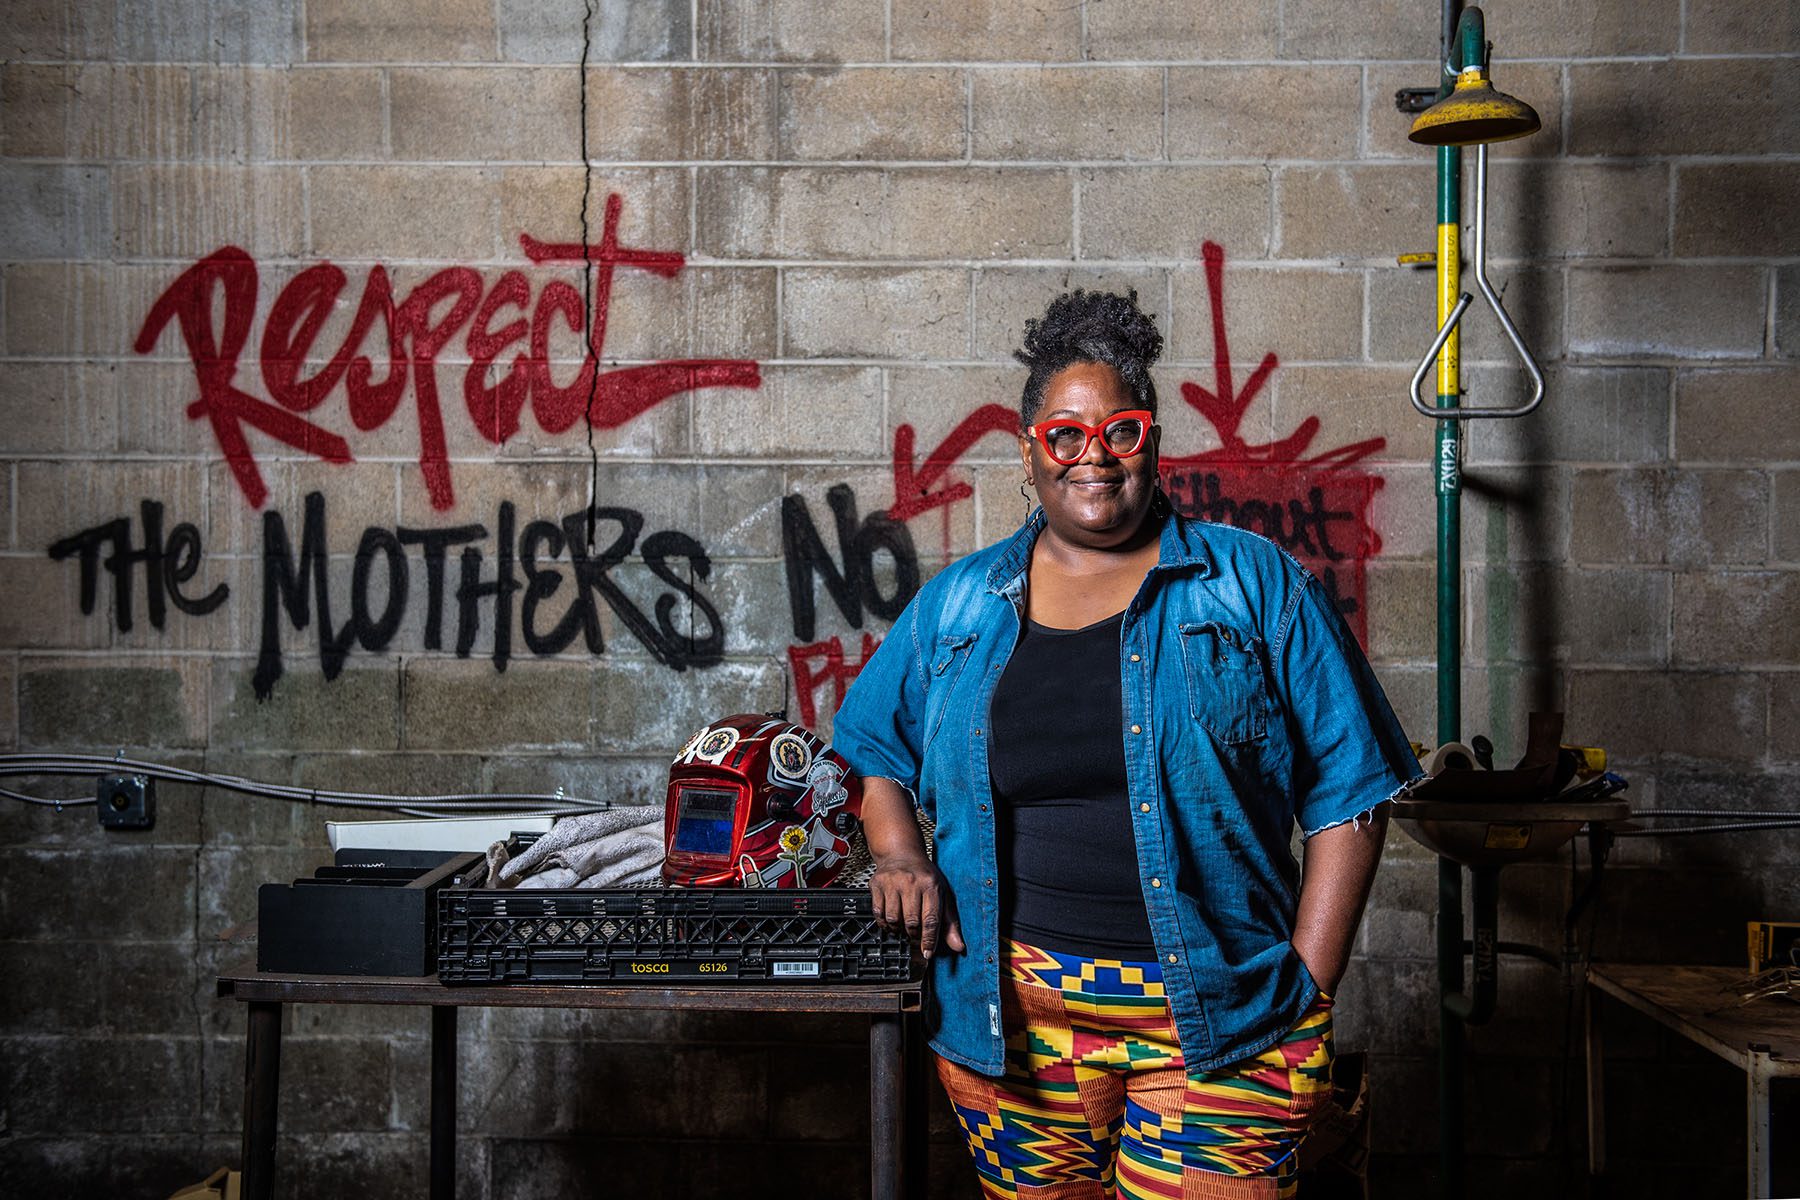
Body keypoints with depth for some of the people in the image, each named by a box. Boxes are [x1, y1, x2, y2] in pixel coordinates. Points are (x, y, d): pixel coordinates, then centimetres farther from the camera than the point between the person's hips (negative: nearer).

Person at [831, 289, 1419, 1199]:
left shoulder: (1256, 588, 2)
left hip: (1221, 1025, -2)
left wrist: (1306, 983, -6)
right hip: (1013, 1021, 2)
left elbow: (1347, 795, 1)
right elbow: (874, 746, 22)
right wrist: (899, 857, 2)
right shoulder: (958, 604, 10)